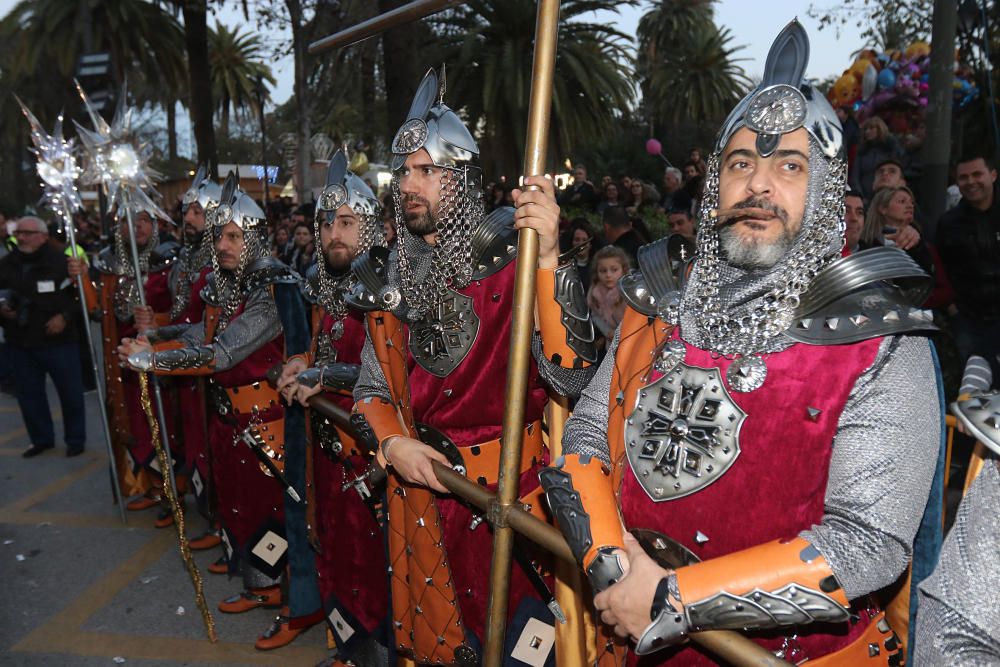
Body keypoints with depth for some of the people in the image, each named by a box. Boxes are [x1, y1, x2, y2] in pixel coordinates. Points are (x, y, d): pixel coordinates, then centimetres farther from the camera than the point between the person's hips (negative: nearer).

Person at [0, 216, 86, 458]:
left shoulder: (61, 261, -8)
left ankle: (76, 439, 20)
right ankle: (41, 438, 28)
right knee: (28, 394, 12)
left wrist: (65, 316, -16)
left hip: (59, 340, -4)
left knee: (71, 392, 5)